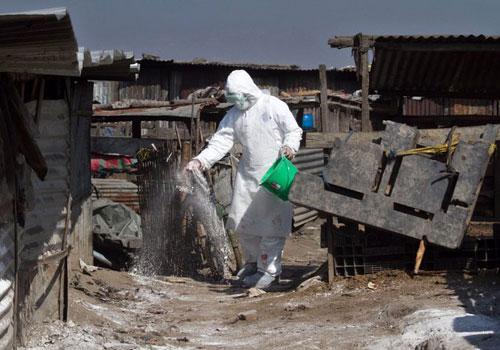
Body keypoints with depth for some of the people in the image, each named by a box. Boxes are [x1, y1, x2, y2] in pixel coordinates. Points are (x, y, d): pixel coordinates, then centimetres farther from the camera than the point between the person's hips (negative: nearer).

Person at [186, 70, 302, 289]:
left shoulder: (274, 106, -7)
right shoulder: (233, 115, 8)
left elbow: (293, 131, -4)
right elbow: (220, 142, 4)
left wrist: (290, 146, -26)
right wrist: (200, 161, -10)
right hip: (247, 173, 6)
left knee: (271, 222, -6)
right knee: (242, 222, 10)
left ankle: (269, 269, 2)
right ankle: (253, 261, 30)